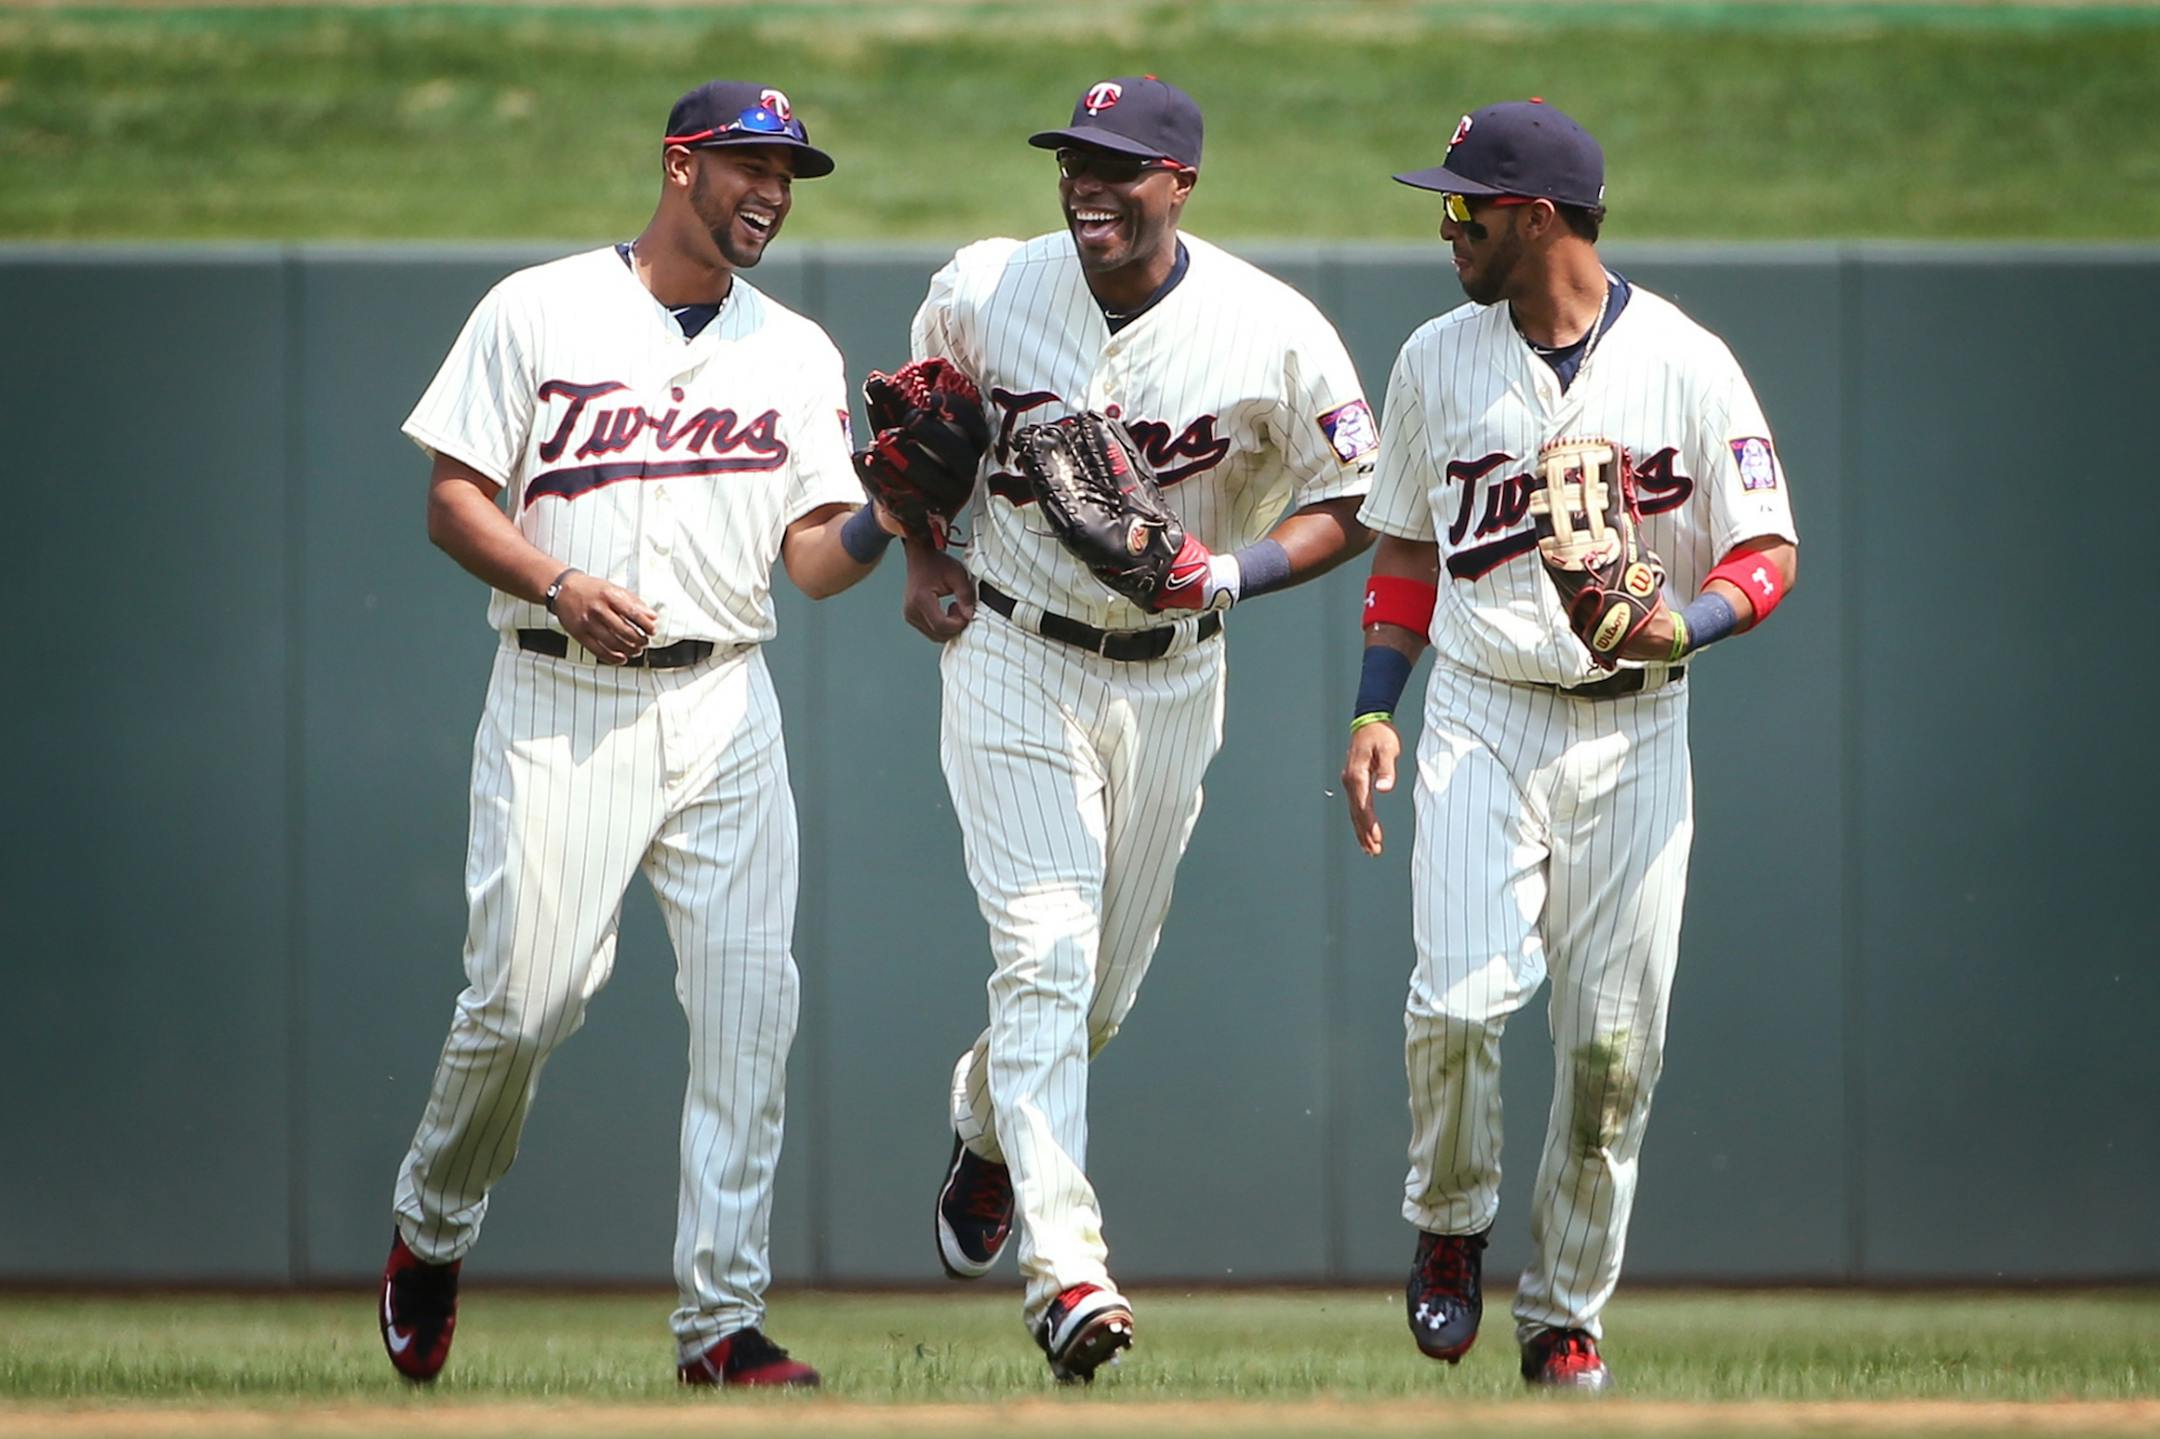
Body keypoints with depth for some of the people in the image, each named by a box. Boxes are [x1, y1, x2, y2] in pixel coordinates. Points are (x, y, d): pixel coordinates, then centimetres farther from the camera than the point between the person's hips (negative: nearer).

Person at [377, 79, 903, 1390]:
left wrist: (892, 514, -13)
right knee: (526, 995, -7)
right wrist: (556, 583, -16)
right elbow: (454, 499, 1)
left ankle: (724, 1318, -5)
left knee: (750, 1002, -9)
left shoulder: (796, 353, 13)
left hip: (723, 706, 3)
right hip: (560, 707, -3)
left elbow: (816, 558, 8)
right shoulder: (539, 311, 2)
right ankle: (433, 1225, 22)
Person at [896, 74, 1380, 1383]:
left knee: (1105, 987, 14)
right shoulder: (983, 293, -9)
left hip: (1170, 678, 1)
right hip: (1013, 658, -1)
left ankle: (989, 1128, 47)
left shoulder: (1274, 333, -15)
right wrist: (924, 561, 2)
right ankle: (1067, 1272, -22)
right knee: (1044, 953, -16)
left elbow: (1350, 506, -7)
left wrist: (1231, 571, -23)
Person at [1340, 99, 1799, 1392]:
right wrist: (1375, 712, 5)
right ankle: (1451, 1224, 9)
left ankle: (1567, 1318, 14)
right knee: (1463, 995, -18)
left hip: (1634, 731, -1)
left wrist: (1680, 628, -22)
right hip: (1483, 716, 1)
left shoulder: (1685, 364, -4)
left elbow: (1768, 555, -3)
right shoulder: (1439, 361, 5)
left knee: (1613, 1039, -1)